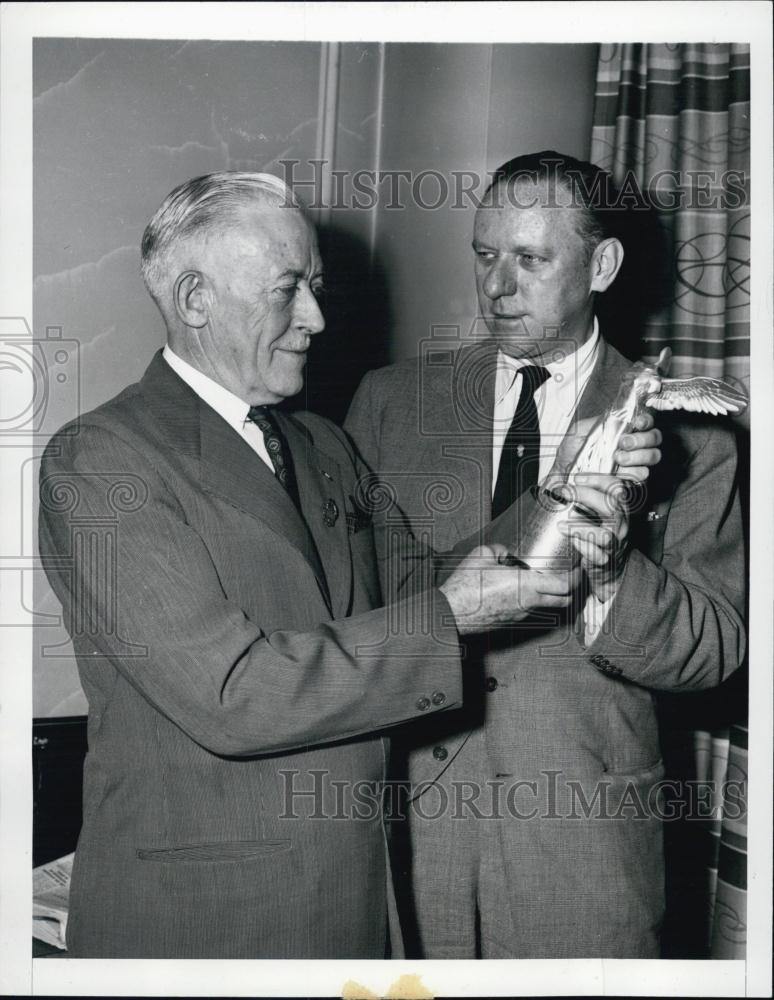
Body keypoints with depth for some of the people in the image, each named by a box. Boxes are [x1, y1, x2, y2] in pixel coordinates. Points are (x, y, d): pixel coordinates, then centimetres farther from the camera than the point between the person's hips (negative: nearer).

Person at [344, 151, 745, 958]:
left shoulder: (684, 434, -1)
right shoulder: (391, 400, 3)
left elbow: (717, 648, -4)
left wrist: (609, 571, -22)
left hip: (582, 832, -1)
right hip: (401, 809, 1)